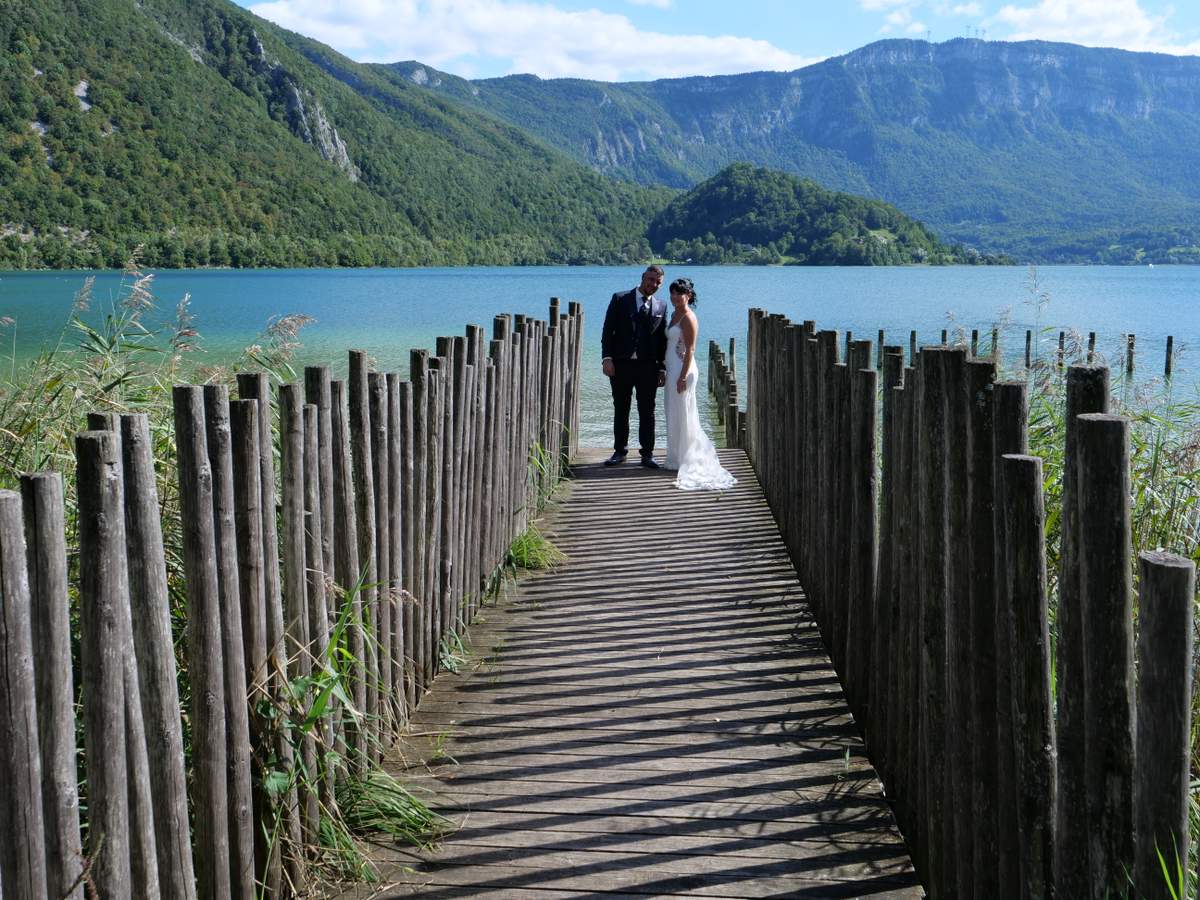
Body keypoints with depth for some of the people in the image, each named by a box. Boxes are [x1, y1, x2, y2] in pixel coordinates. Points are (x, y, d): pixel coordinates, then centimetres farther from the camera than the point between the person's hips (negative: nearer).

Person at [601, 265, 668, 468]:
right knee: (620, 410, 7)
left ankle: (647, 454, 11)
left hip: (647, 367, 1)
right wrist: (607, 358, -10)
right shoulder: (620, 299, 3)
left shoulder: (661, 307, 8)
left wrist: (662, 368, 3)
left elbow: (662, 340, 8)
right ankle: (620, 451, 18)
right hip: (621, 364, -1)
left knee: (647, 412, 4)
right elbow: (608, 330, -1)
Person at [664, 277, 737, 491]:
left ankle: (684, 460, 3)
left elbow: (690, 350, -17)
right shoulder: (675, 315, 14)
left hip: (683, 370, -9)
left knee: (683, 415, -3)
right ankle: (677, 459, 20)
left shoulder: (688, 318, -13)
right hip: (672, 369, 9)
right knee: (674, 416, 13)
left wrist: (683, 377, -20)